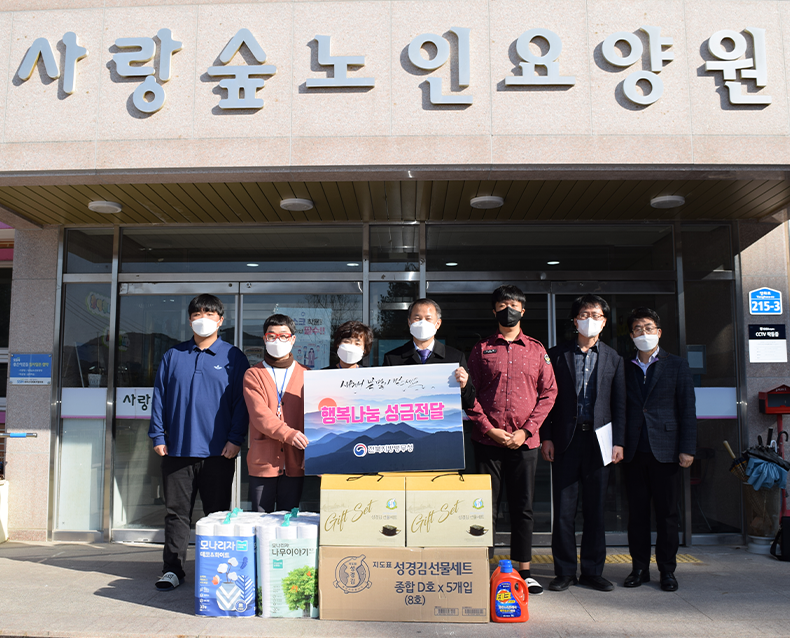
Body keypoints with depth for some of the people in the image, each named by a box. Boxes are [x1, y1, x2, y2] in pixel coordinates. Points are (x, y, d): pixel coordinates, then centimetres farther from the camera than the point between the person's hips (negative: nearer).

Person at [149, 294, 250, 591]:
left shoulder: (233, 357, 3)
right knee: (176, 511, 8)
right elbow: (159, 397, 10)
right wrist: (158, 436, 2)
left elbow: (242, 401, 0)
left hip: (218, 451, -2)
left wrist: (235, 439, -7)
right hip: (177, 449, 2)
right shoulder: (173, 356, 11)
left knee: (218, 514, 7)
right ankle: (172, 570, 19)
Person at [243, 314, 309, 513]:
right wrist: (289, 434, -23)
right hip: (262, 462, -1)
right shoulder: (253, 375, 5)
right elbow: (260, 415, -9)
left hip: (294, 462, 1)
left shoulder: (305, 375, 10)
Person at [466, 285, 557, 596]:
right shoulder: (481, 349, 7)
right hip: (487, 440, -1)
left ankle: (523, 571, 18)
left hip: (525, 441, 1)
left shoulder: (536, 350, 9)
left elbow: (548, 392, 5)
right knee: (486, 506, 4)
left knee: (523, 507, 7)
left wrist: (525, 431, -5)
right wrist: (489, 428, -9)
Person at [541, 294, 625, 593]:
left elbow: (619, 404, 10)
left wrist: (618, 442, 2)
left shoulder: (613, 358, 11)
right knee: (564, 509, 1)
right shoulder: (557, 355, 6)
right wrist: (545, 437, -2)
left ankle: (593, 571, 18)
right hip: (565, 439, -1)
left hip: (598, 440, 1)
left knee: (595, 509, 7)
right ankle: (565, 572, 12)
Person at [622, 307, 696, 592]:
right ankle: (639, 567, 16)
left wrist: (687, 448, -6)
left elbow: (687, 409, 1)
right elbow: (620, 409, 11)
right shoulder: (625, 368, 11)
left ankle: (667, 569, 14)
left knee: (667, 512, 4)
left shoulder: (677, 366, 5)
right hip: (634, 451, 2)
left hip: (665, 450, -2)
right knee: (637, 512, 7)